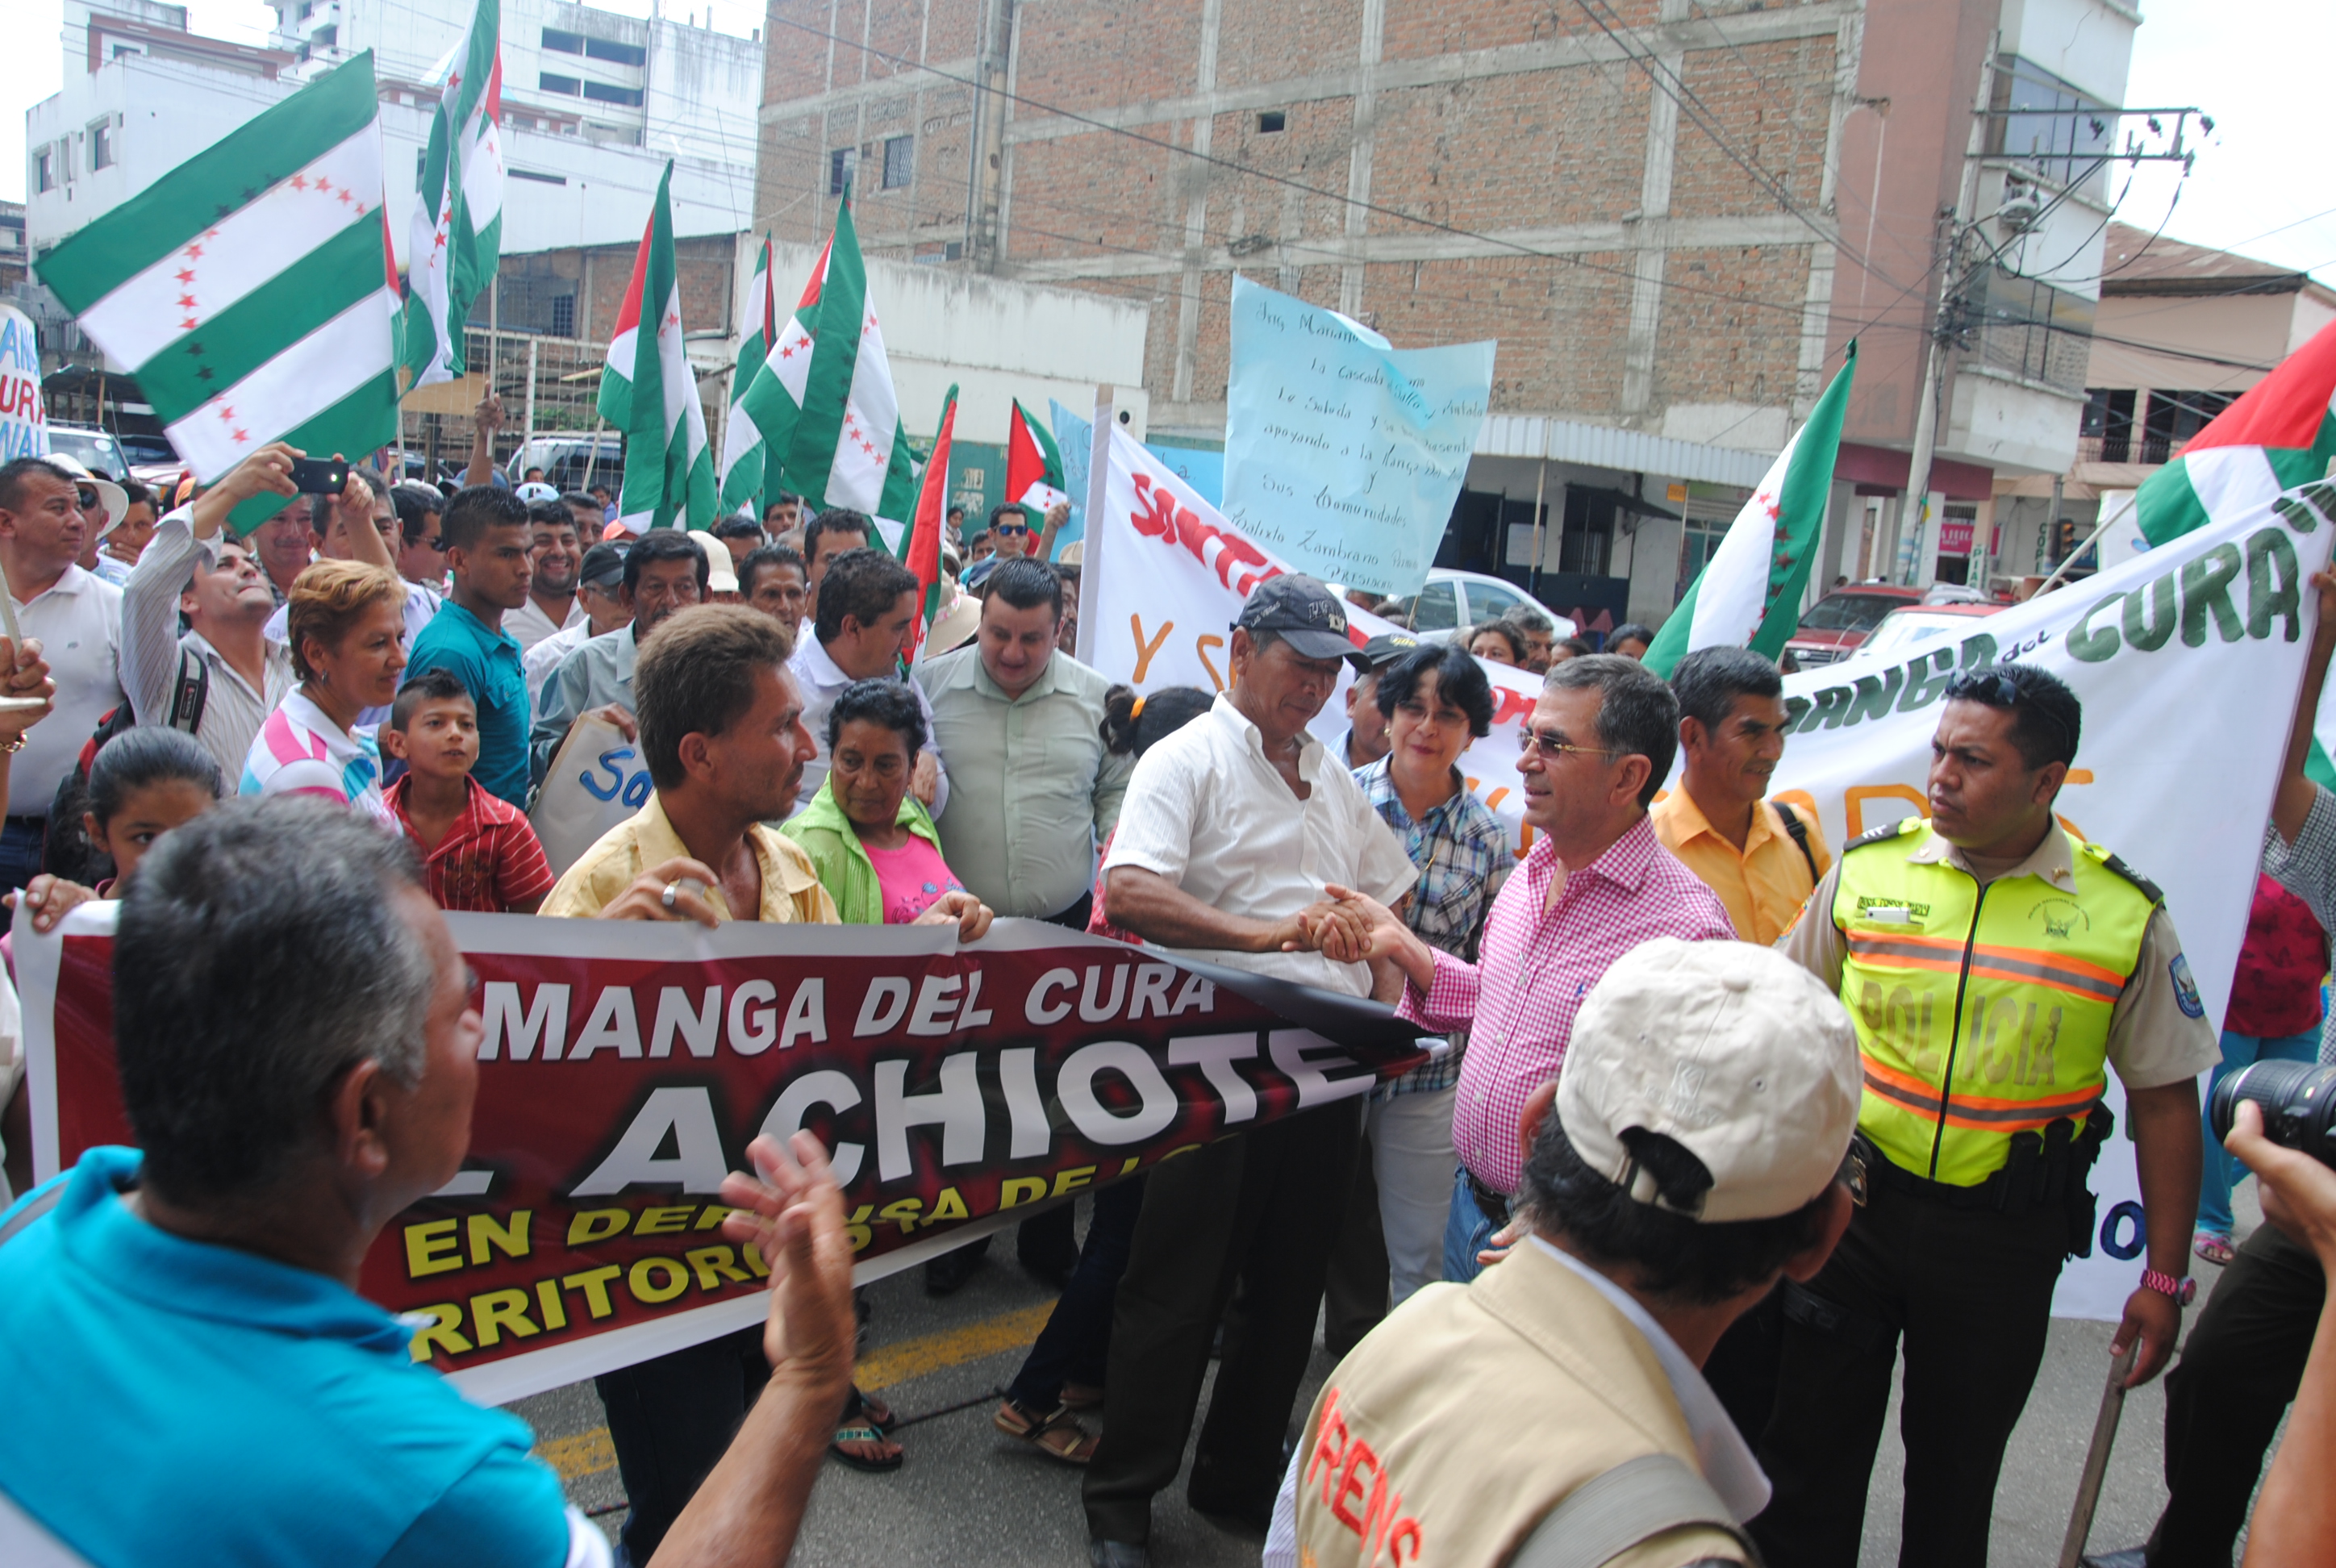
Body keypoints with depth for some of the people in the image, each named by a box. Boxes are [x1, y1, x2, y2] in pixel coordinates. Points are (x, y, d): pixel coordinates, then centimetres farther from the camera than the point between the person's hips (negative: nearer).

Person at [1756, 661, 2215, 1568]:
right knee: (1808, 1458, 10)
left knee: (1956, 1476, 16)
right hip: (1852, 1208, 1)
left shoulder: (2124, 915, -6)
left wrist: (2165, 1277, 1)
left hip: (2004, 1239, 0)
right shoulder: (1867, 872, -3)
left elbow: (2165, 1097, 1)